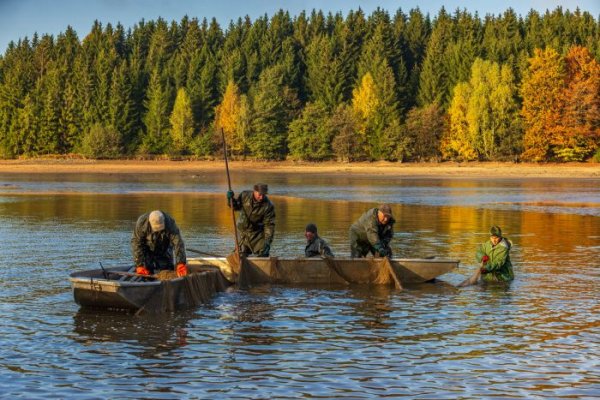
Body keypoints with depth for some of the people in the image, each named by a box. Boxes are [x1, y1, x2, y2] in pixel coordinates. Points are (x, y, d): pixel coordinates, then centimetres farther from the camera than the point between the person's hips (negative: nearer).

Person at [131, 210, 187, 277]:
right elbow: (136, 243, -24)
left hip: (164, 251, 1)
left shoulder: (170, 223, -31)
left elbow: (178, 243, -35)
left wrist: (181, 264, -45)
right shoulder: (141, 223, -30)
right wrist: (139, 265, -27)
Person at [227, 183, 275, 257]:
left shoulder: (268, 206, -20)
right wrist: (231, 199, -13)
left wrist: (267, 242, -23)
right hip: (244, 233, 2)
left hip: (258, 234, -2)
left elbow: (269, 225, -17)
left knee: (262, 256, -6)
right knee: (241, 256, 6)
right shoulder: (245, 195, -11)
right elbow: (236, 207, 7)